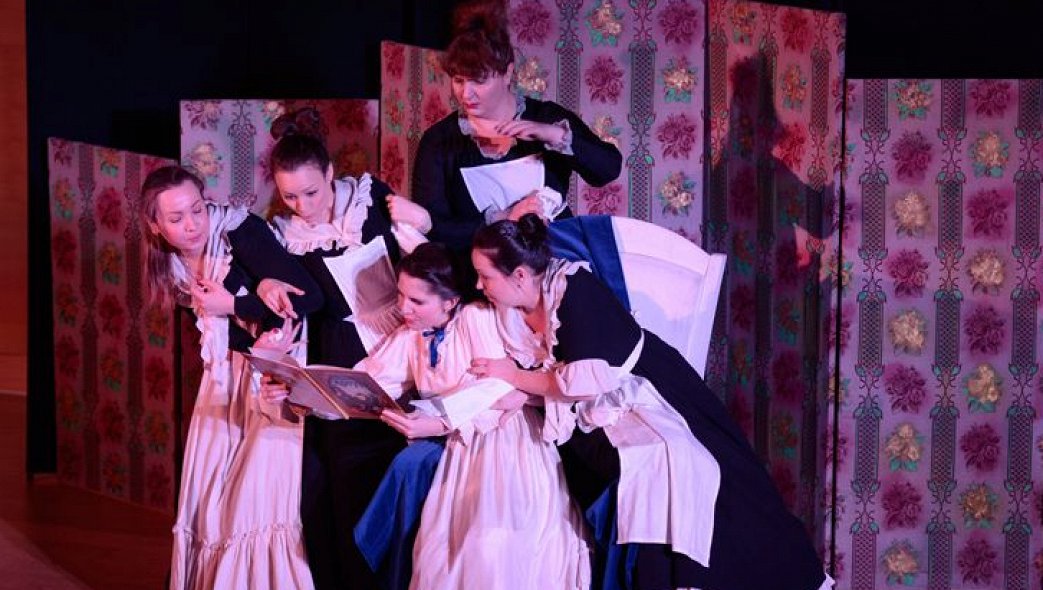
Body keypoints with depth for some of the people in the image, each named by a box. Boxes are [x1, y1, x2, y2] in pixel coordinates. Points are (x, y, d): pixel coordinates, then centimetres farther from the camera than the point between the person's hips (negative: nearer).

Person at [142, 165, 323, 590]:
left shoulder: (242, 233, -15)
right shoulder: (176, 268, 5)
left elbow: (310, 297, -20)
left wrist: (232, 306, -17)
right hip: (227, 378, 7)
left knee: (260, 494, -10)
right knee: (208, 494, 7)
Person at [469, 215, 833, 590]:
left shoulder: (574, 288, -23)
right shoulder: (510, 316, -1)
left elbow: (587, 380, -28)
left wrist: (515, 377, -18)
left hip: (652, 397, -6)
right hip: (600, 417, 6)